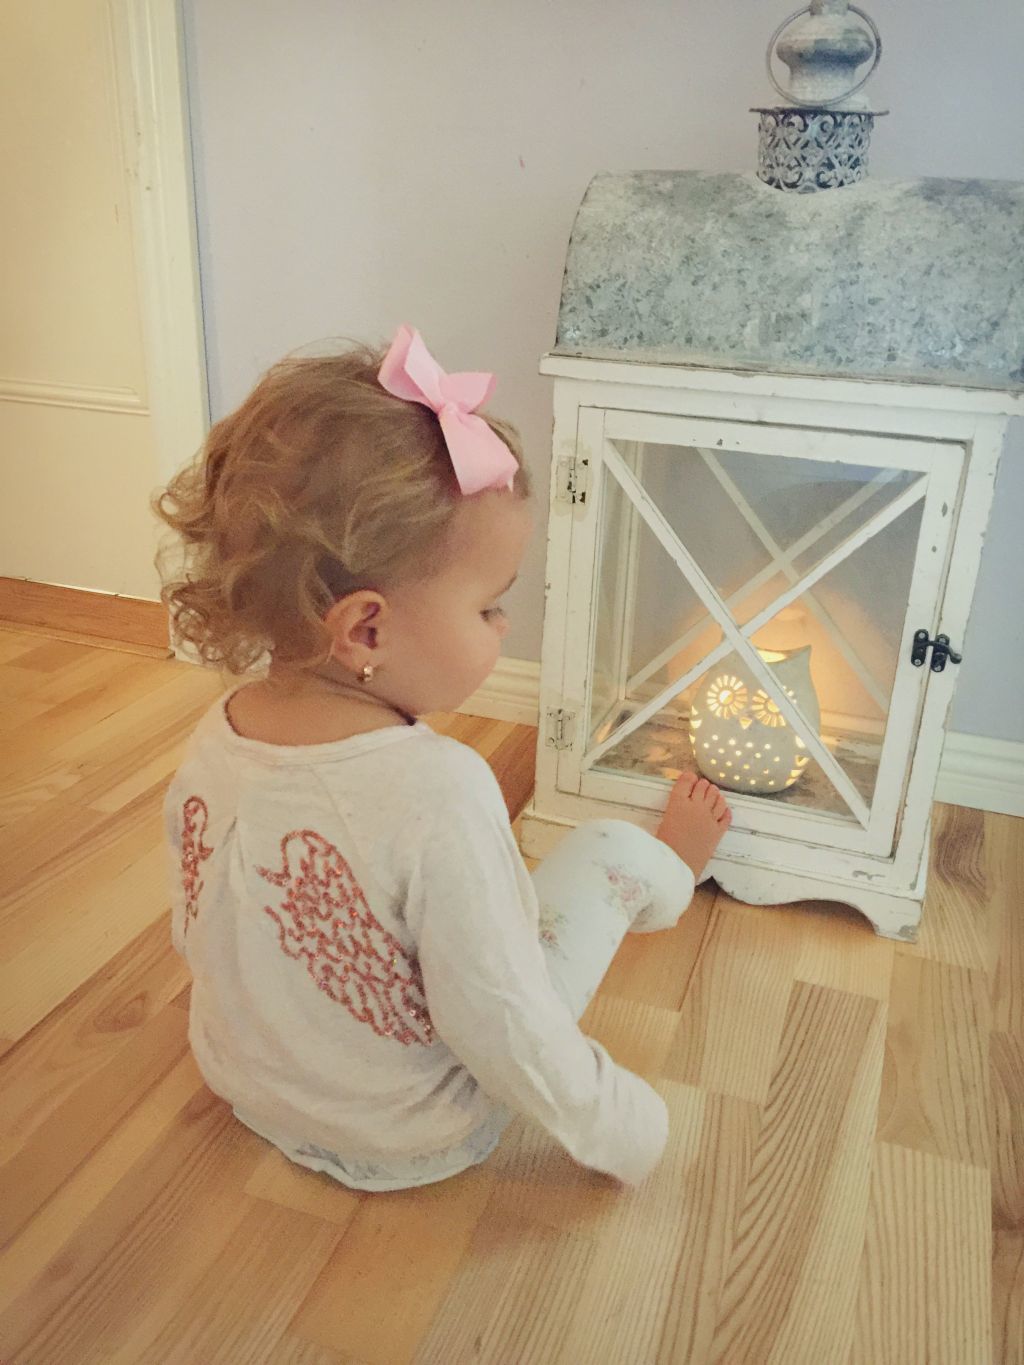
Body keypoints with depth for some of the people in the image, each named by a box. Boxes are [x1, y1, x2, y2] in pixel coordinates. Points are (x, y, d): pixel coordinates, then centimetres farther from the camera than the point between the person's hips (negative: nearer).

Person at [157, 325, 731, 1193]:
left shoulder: (214, 744, -16)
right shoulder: (440, 794, -38)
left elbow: (194, 936, 0)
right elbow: (509, 1039, -29)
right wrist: (630, 1133, -11)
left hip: (247, 1090, 6)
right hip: (413, 1143, -5)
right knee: (611, 849, 2)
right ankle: (674, 871, 37)